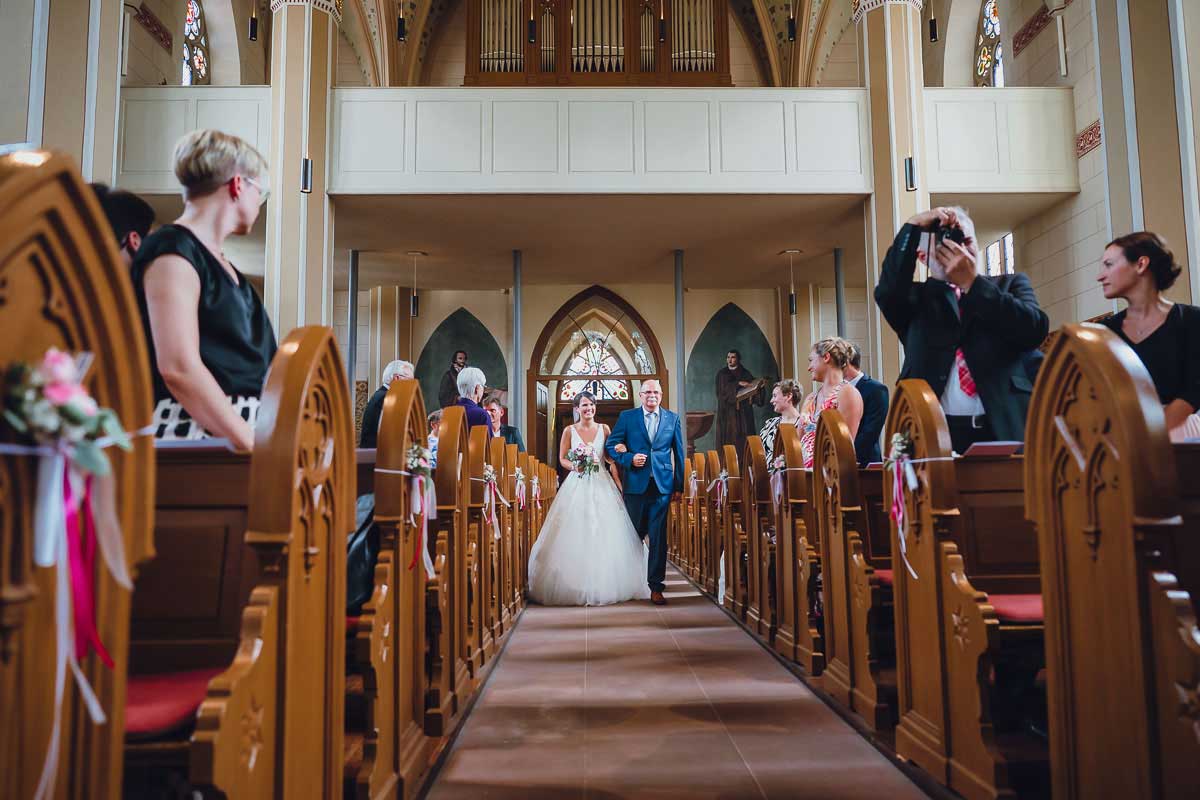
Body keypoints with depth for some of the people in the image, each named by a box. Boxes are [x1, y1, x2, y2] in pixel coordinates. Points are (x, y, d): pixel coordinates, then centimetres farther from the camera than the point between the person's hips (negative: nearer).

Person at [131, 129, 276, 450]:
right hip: (192, 433, -8)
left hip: (235, 434, 8)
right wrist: (254, 444, -18)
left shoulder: (222, 264, 21)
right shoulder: (174, 253, -5)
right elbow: (180, 368, -17)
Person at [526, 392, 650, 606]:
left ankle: (604, 586, 8)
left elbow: (612, 458, 5)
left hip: (601, 485, 1)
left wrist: (619, 484, -6)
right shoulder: (569, 431, 5)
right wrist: (574, 466, -13)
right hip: (577, 485, -1)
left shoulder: (604, 429, 7)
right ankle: (576, 587, 5)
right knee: (576, 536, -4)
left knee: (604, 535, -2)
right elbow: (562, 458, 8)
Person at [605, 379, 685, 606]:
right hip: (635, 484, 0)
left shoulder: (673, 419, 8)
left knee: (658, 537, 1)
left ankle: (656, 587, 7)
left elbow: (678, 453, 9)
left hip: (662, 485, 0)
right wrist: (629, 458, -12)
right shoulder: (627, 417, 5)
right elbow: (611, 444, 5)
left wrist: (679, 485, 6)